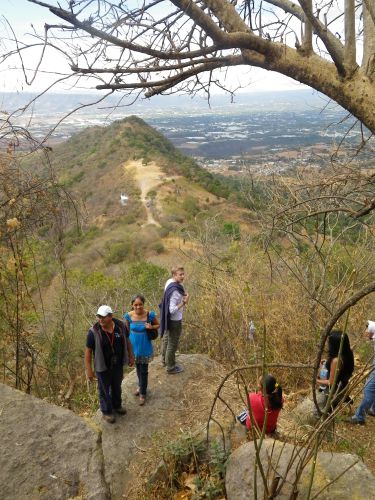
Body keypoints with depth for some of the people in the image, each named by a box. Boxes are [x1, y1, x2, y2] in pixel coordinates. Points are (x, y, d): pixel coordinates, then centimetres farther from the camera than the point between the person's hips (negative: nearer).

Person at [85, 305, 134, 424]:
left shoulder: (120, 326, -16)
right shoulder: (93, 332, -25)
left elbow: (127, 341, 1)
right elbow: (88, 351, -16)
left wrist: (130, 356, 9)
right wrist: (89, 370, -13)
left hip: (118, 364, 3)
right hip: (103, 366, -3)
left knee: (117, 386, 24)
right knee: (104, 390, 16)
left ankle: (116, 405, 50)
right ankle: (107, 412, 38)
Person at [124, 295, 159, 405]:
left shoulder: (150, 315, -20)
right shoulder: (128, 316, -15)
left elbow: (158, 325, -2)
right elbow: (127, 331, 1)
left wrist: (151, 327, -23)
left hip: (145, 347, -2)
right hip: (134, 346, 3)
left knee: (144, 371, 7)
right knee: (138, 368, 23)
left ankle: (143, 393, 27)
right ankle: (141, 386, 48)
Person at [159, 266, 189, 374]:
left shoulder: (169, 282, -3)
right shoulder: (175, 291, -30)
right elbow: (172, 310, -29)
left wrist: (182, 295, 1)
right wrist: (184, 302, -27)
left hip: (169, 318, 10)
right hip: (175, 320, -10)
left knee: (166, 339, 26)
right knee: (173, 344, 8)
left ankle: (165, 360, 47)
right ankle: (171, 367, 25)